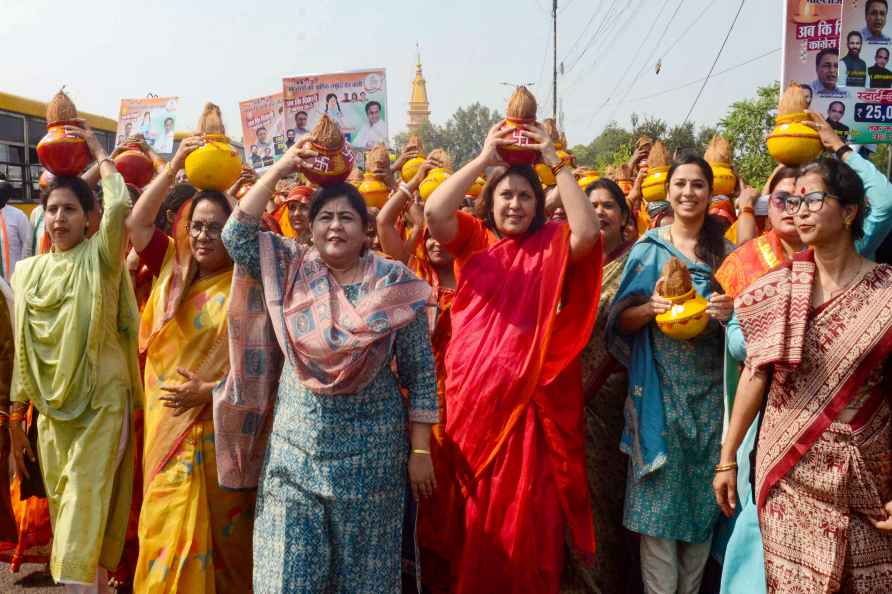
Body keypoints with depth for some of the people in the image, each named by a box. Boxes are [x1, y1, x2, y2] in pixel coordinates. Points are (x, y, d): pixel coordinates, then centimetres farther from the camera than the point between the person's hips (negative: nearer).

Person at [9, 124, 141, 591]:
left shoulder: (100, 256, -4)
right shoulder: (28, 271, 10)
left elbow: (120, 204, -24)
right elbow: (23, 349, 12)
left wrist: (98, 152, -7)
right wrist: (15, 415, 10)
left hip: (102, 400, -5)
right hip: (51, 407, 5)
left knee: (86, 505, -9)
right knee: (64, 507, 12)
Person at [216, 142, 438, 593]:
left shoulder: (395, 283, -4)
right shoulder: (290, 268, 4)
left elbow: (420, 373, -3)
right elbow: (237, 234, -9)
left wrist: (420, 451, -6)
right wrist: (279, 170, -8)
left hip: (371, 445, -1)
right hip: (295, 440, 2)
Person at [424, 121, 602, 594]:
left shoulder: (553, 244, 3)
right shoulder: (471, 238, 4)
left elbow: (588, 232, -16)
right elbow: (433, 211, -13)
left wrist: (556, 164, -12)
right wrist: (484, 158, -12)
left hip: (530, 398, 0)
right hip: (472, 396, 1)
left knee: (527, 511, 7)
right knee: (474, 513, 12)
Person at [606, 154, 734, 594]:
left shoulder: (726, 251, 7)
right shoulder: (648, 247, 3)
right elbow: (620, 322, 2)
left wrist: (732, 311, -13)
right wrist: (651, 308, -18)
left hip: (710, 389, 2)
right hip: (660, 388, -1)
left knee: (703, 493, 7)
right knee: (659, 495, -2)